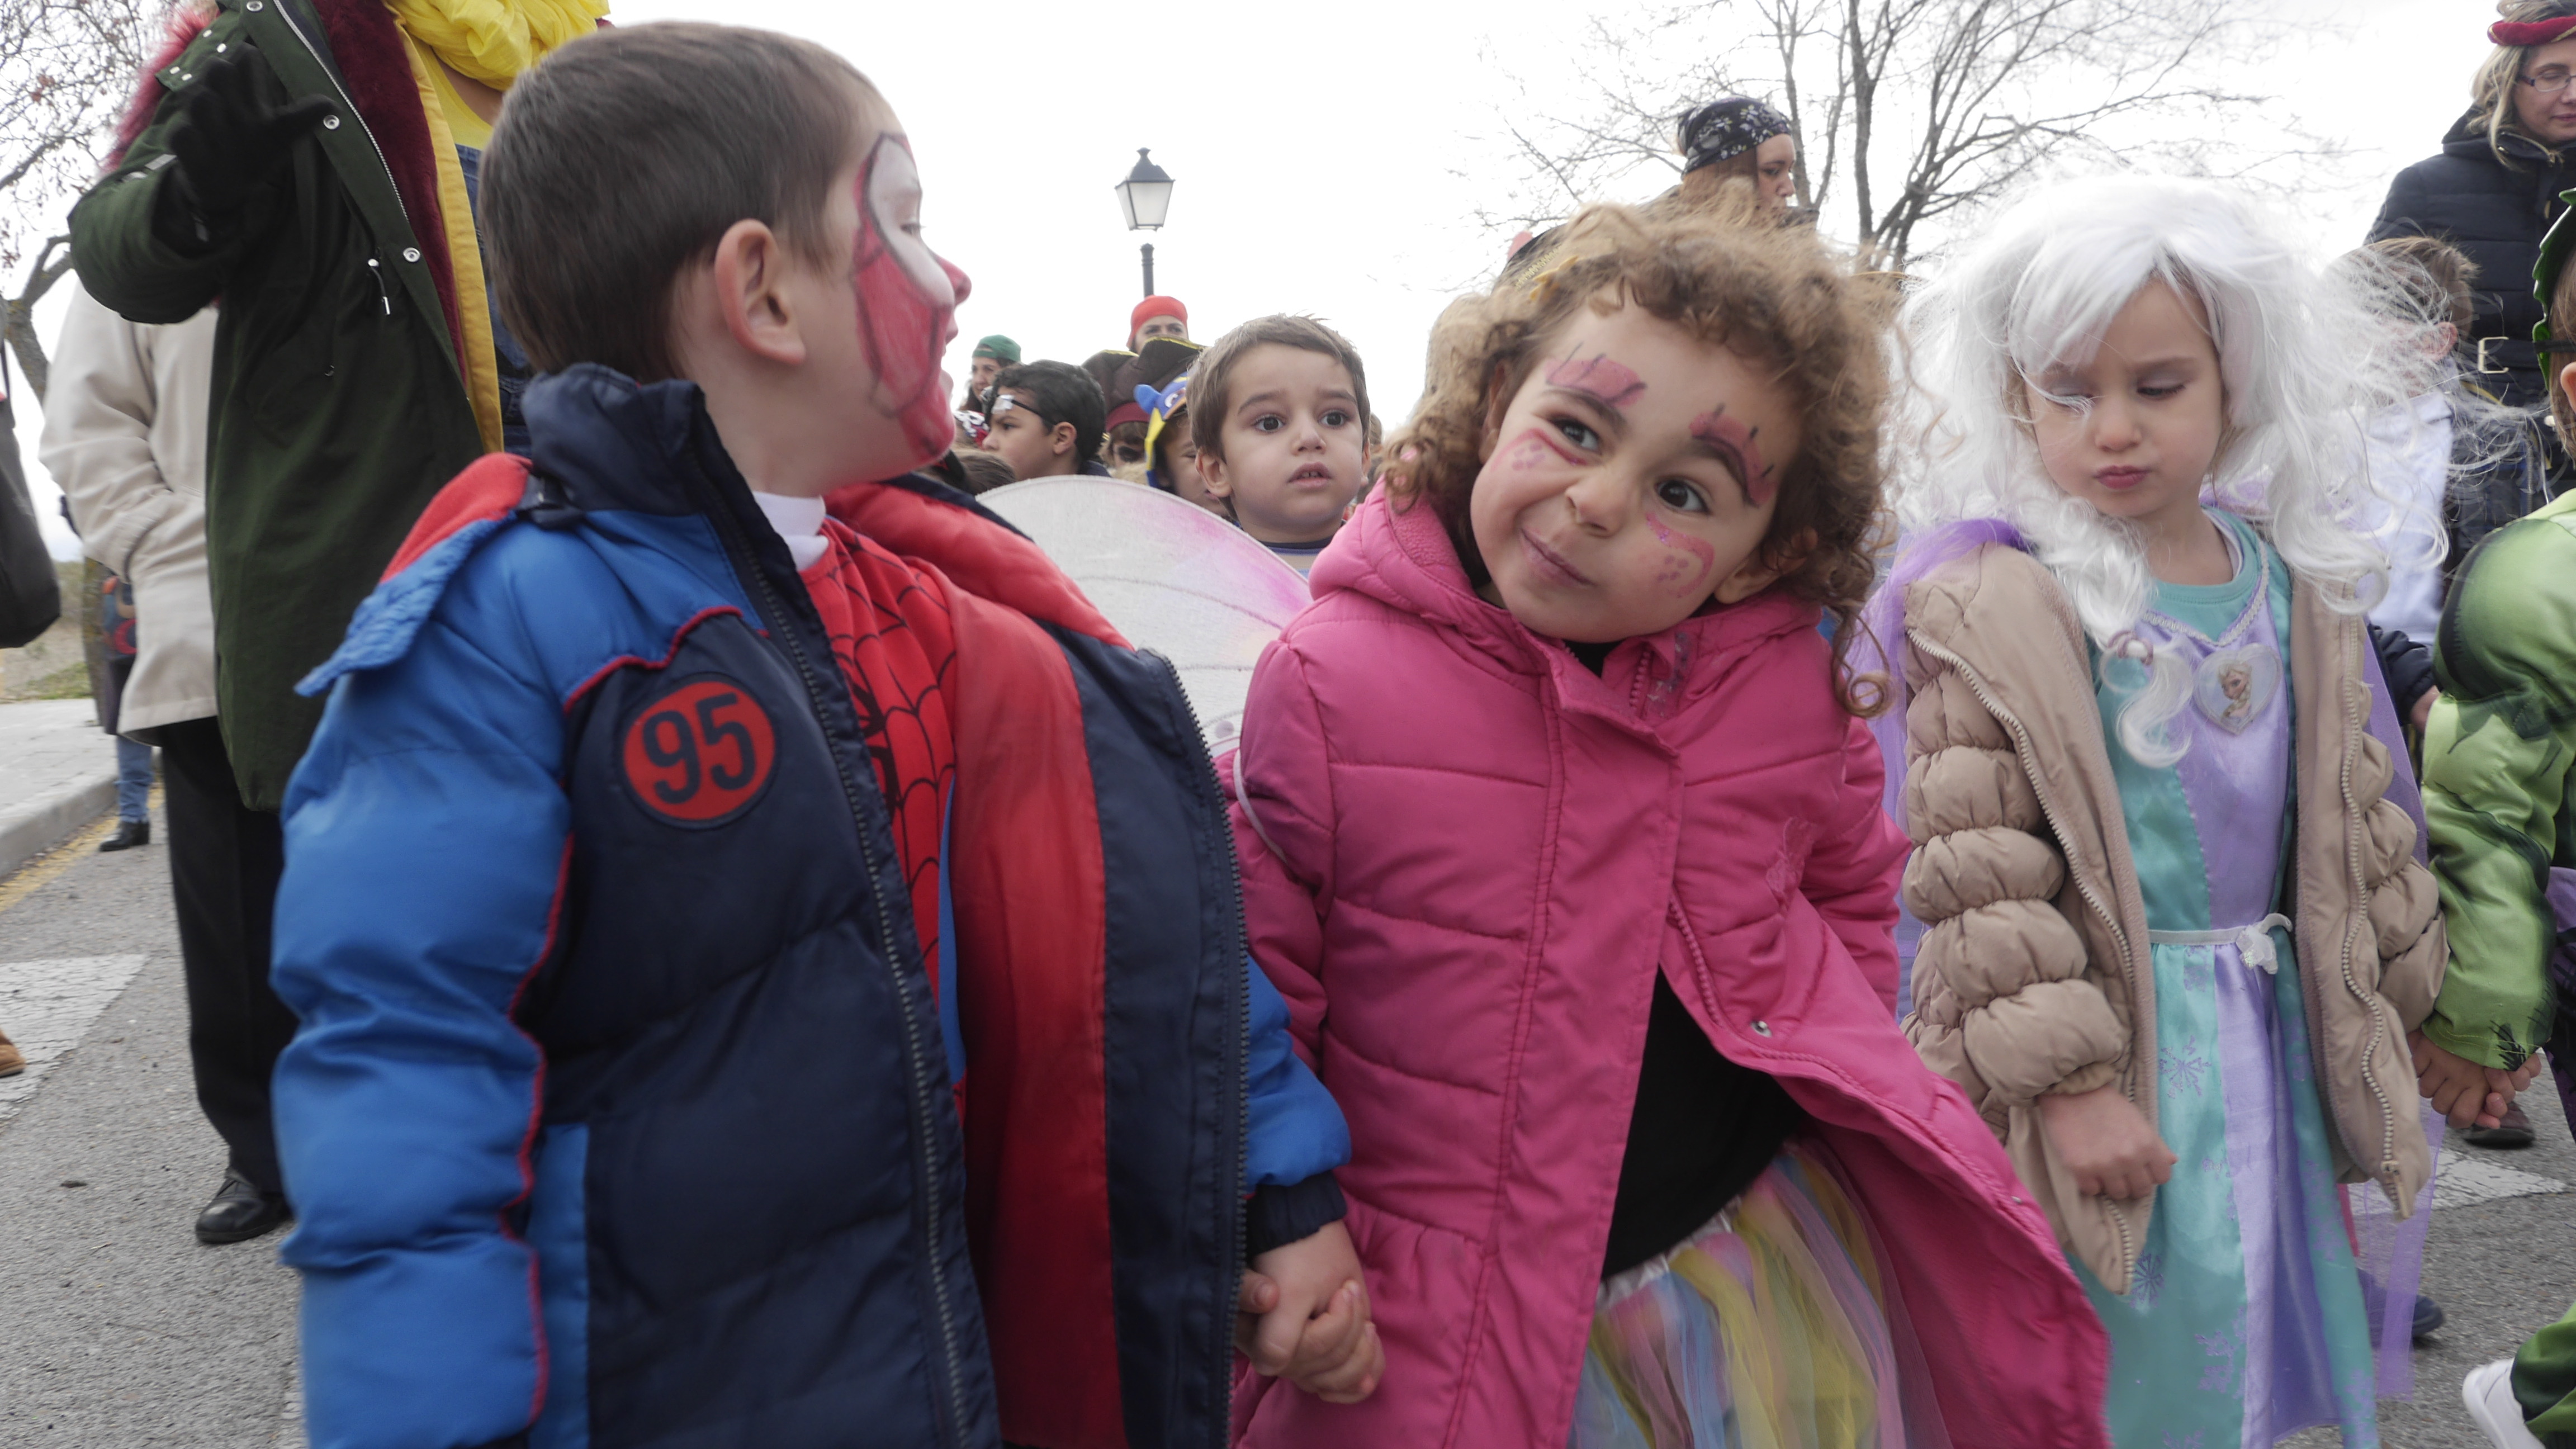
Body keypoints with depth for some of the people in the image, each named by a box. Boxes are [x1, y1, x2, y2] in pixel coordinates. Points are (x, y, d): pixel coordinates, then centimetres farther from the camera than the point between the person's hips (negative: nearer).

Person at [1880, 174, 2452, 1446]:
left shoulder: (2291, 580, 4)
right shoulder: (1992, 606, -16)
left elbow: (2356, 820, 13)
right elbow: (1977, 870, -17)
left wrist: (2390, 1006, 16)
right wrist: (2063, 1080, -18)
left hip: (2276, 1036, 6)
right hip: (2111, 1048, -6)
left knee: (2261, 1331, 19)